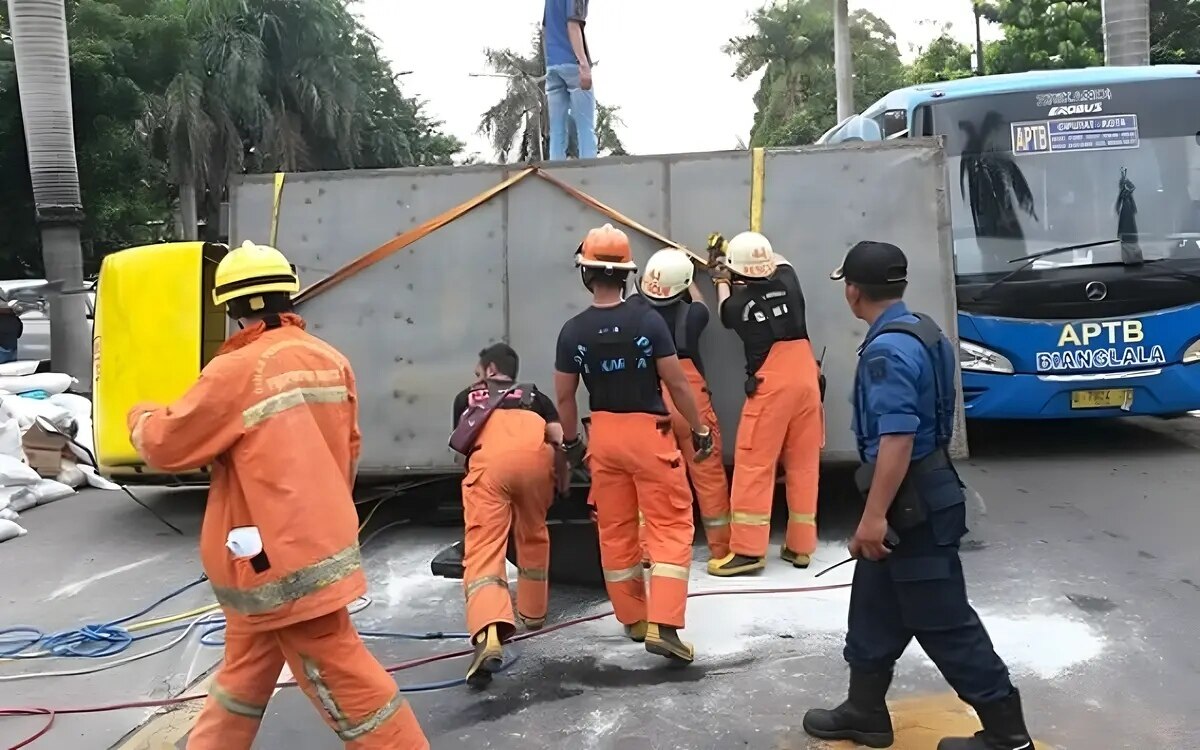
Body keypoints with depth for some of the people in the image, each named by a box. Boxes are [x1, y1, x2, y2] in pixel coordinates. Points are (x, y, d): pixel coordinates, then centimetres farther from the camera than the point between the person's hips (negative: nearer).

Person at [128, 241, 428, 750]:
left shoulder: (237, 370, -16)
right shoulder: (331, 360, 3)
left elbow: (167, 446, -5)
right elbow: (348, 446, 13)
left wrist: (140, 418, 17)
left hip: (279, 555, -7)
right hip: (315, 538, 7)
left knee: (337, 675, 2)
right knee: (246, 668, 21)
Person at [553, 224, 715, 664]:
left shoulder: (573, 331, -6)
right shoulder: (648, 321, -13)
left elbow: (564, 397, 2)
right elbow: (676, 383, -9)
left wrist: (571, 441, 18)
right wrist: (700, 429, 4)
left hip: (604, 434, 3)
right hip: (648, 433, -3)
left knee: (614, 530, 15)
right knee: (670, 526, 4)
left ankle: (633, 619, 27)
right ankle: (663, 625, -4)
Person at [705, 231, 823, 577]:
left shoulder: (736, 304, -4)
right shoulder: (787, 280, 5)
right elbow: (780, 261, 30)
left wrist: (722, 282, 37)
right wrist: (761, 255, 37)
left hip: (770, 385, -5)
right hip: (806, 378, 5)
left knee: (754, 466, 0)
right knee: (804, 464, 10)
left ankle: (747, 549, 0)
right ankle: (800, 546, 18)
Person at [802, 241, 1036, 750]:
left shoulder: (887, 350, -23)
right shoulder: (921, 331, 9)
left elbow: (897, 439, -28)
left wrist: (875, 515, -24)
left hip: (910, 503, -11)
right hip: (918, 493, 11)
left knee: (944, 622, 2)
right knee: (874, 612, 18)